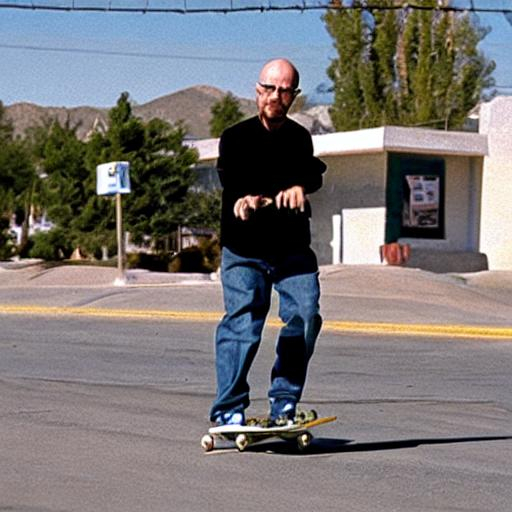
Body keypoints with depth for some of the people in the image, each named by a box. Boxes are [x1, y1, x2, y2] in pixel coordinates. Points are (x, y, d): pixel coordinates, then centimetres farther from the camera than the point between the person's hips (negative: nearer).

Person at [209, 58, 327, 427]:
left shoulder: (300, 138, 9)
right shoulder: (236, 138, 1)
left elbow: (313, 173, -11)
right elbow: (231, 179, -18)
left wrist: (299, 187, -36)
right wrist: (245, 199, -42)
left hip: (293, 248, 3)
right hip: (244, 249, -3)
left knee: (306, 316, -11)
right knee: (242, 322, -13)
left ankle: (284, 403, 1)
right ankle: (229, 410, -8)